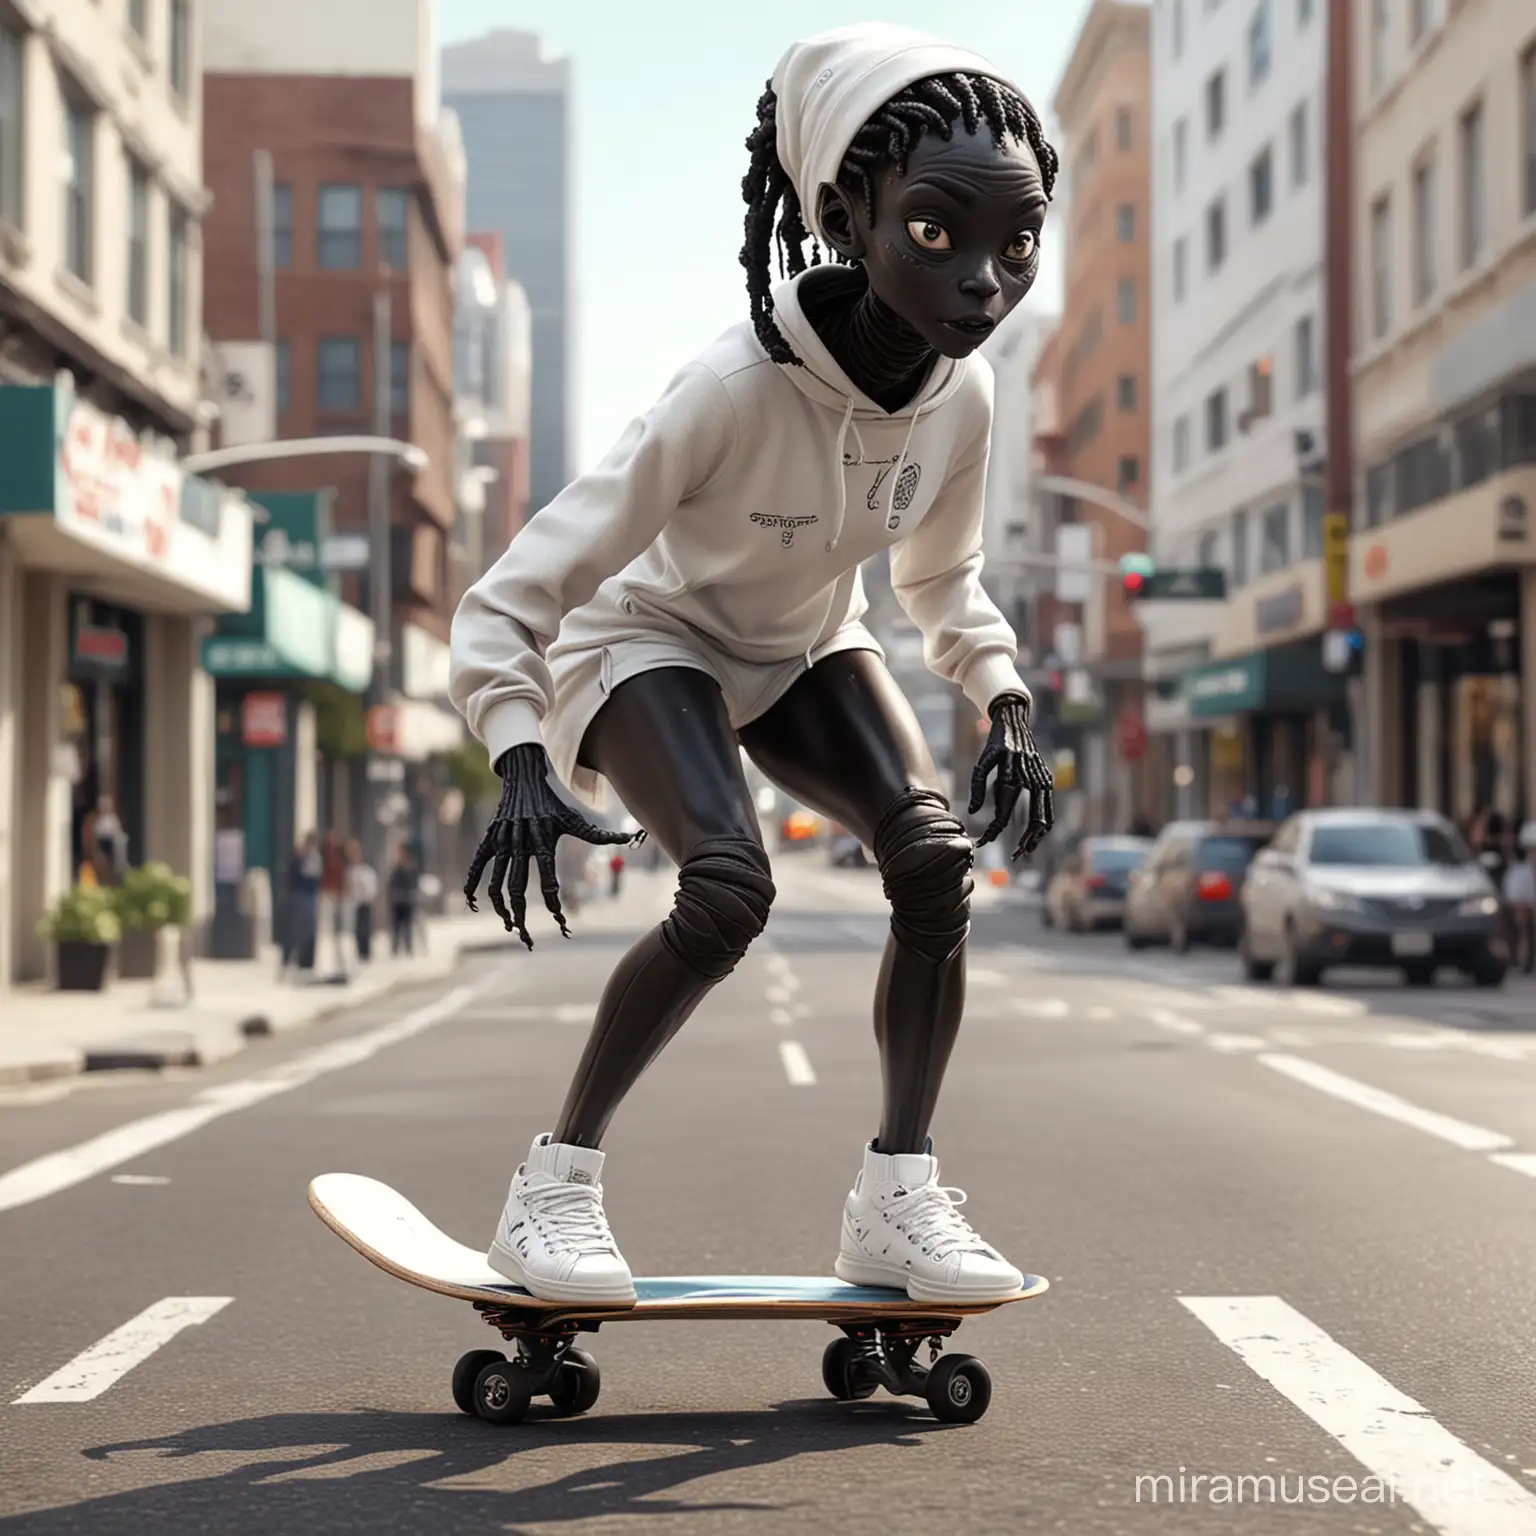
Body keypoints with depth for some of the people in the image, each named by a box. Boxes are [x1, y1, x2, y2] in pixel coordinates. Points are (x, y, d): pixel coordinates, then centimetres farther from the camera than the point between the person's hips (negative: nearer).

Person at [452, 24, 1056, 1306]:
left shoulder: (963, 396, -19)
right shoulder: (737, 392, -37)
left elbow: (945, 581, 4)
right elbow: (501, 608, -33)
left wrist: (1005, 701, -12)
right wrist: (522, 765, -48)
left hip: (804, 650, 5)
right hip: (650, 638, -5)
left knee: (938, 854, -19)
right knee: (730, 887, -29)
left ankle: (898, 1193, -7)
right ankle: (558, 1178, -12)